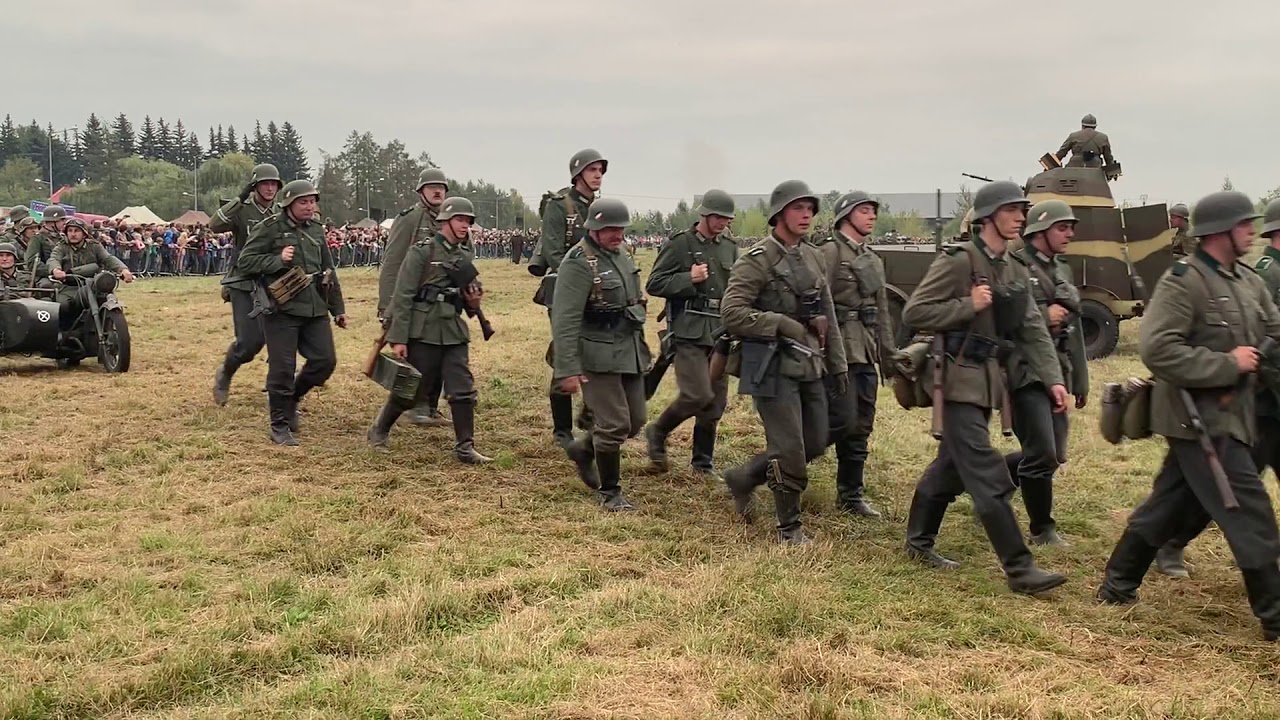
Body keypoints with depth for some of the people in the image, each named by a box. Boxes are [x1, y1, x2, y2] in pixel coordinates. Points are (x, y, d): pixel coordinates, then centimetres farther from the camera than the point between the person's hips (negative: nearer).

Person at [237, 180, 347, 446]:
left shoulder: (315, 229, 13)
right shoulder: (269, 228, -6)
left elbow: (329, 270, 20)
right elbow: (244, 261, -7)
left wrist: (338, 308, 20)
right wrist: (277, 260, -20)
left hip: (315, 308, 6)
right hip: (282, 308, -6)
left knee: (325, 360, 2)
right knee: (282, 367, -3)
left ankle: (291, 399, 27)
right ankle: (280, 426, 11)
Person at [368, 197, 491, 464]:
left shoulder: (465, 256, 11)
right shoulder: (421, 252, -8)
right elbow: (403, 296, -12)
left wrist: (473, 302, 0)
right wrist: (398, 338, -16)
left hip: (455, 333, 5)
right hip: (423, 332, -5)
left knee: (463, 390, -2)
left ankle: (465, 447, 3)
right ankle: (379, 429, 28)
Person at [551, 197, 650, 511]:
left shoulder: (620, 256, 12)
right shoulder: (579, 263, -15)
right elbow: (564, 320, -19)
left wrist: (640, 349, 23)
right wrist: (568, 370, -23)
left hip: (629, 353, 9)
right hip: (599, 356, -8)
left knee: (635, 421, 12)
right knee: (614, 425, -6)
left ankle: (583, 449, 36)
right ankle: (610, 492, 12)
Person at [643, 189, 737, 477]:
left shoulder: (730, 249, 13)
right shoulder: (679, 244, -3)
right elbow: (653, 285, -5)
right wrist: (689, 278, -16)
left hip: (720, 332, 6)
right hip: (689, 331, -6)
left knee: (716, 401, 7)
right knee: (698, 395, -15)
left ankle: (703, 460, 20)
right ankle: (657, 432, 10)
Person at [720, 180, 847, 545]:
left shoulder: (814, 258, 12)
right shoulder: (756, 260, -10)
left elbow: (828, 315, 17)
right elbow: (731, 313, -17)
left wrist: (838, 364, 15)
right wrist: (781, 324, -20)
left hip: (809, 366, 8)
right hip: (773, 367, -8)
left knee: (815, 443, 12)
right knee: (789, 450, -4)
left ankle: (743, 478, 29)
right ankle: (790, 528, 13)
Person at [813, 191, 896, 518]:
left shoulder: (874, 260, 18)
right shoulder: (829, 252, -8)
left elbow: (882, 313, 22)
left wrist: (890, 358, 20)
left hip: (865, 355, 8)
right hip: (838, 351, -8)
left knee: (860, 428, 9)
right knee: (842, 421, -11)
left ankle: (851, 494, 18)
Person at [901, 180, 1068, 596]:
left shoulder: (1014, 272, 12)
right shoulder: (957, 261, -12)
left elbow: (1033, 331, 11)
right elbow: (913, 313, -15)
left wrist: (1053, 378, 1)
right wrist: (968, 306, -18)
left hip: (988, 382, 9)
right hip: (959, 381, -9)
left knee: (952, 466, 18)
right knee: (990, 479, -9)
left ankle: (919, 541, 32)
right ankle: (1019, 569, -6)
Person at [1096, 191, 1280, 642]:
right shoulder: (1184, 281, -15)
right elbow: (1156, 348, -22)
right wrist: (1227, 364, -20)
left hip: (1228, 415, 9)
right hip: (1198, 417, -9)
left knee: (1169, 506, 15)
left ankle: (1116, 587, 26)